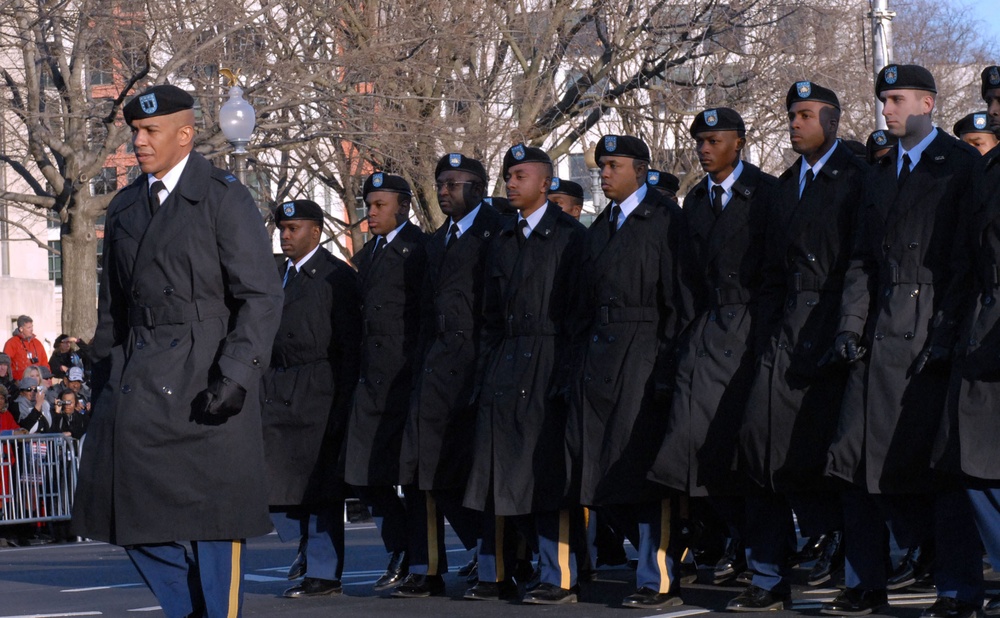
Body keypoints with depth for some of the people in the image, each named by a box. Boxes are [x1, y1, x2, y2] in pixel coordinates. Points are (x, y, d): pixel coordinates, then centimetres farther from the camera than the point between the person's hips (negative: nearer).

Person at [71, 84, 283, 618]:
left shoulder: (224, 198, -4)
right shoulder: (124, 208, 15)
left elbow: (261, 297, -9)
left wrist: (238, 374, -19)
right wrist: (103, 383, 15)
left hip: (206, 383, -6)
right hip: (138, 383, 6)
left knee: (214, 514, -1)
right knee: (132, 511, 4)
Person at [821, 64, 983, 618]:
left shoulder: (962, 165, 0)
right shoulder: (880, 174, 20)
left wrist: (951, 328, -14)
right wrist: (850, 323, 6)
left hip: (933, 331, -6)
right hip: (880, 332, 6)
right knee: (861, 457, 2)